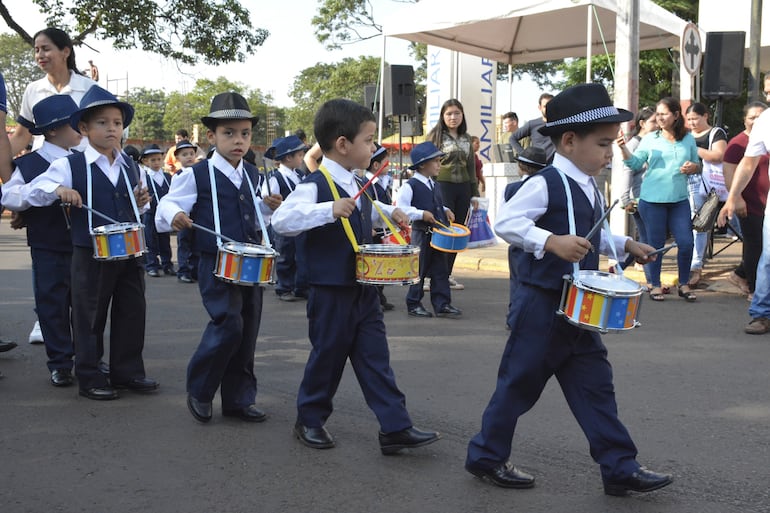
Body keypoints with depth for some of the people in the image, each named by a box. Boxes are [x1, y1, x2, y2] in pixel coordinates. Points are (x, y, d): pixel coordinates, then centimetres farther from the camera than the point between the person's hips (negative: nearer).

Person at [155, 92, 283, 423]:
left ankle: (239, 399, 20)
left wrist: (268, 206, 4)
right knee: (228, 324, -17)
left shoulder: (253, 175, 13)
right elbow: (167, 205, -6)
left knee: (247, 333, 8)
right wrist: (175, 216, -28)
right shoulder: (196, 175, -6)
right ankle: (199, 391, 4)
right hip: (216, 266, -6)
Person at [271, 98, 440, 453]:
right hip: (330, 291, -7)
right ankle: (310, 420, 25)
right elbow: (281, 220, -28)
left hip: (364, 289, 7)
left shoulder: (356, 185, 11)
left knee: (375, 357, 5)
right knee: (328, 356, 5)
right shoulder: (315, 185, -16)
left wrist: (389, 212, 15)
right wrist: (330, 210, -36)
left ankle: (395, 427, 6)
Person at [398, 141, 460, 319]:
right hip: (421, 234, -7)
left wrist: (446, 211, 9)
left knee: (440, 270, 6)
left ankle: (442, 304, 10)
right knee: (419, 270, 3)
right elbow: (400, 208, -16)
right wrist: (421, 214, -23)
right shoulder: (410, 186, -12)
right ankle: (414, 304, 15)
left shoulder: (434, 186, 14)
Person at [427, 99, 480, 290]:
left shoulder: (466, 138, 16)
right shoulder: (435, 136, 2)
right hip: (442, 186, -5)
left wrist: (474, 192, 17)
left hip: (463, 188, 5)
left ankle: (447, 274, 14)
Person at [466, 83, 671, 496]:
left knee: (595, 384, 9)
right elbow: (505, 221, -26)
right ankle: (486, 456, 20)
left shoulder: (590, 189, 12)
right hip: (542, 305, -8)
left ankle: (620, 468, 15)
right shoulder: (545, 184, -17)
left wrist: (625, 245, 14)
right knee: (519, 383, 3)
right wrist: (552, 241, -35)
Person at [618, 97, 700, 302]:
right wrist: (624, 149, -19)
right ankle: (655, 285, 17)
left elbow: (697, 165, 16)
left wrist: (693, 167, -7)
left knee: (686, 242, -1)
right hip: (652, 199, -2)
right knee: (655, 244, 5)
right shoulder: (650, 139, 2)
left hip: (679, 199, 2)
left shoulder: (688, 139, 9)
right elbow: (635, 163, -3)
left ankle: (684, 285, 16)